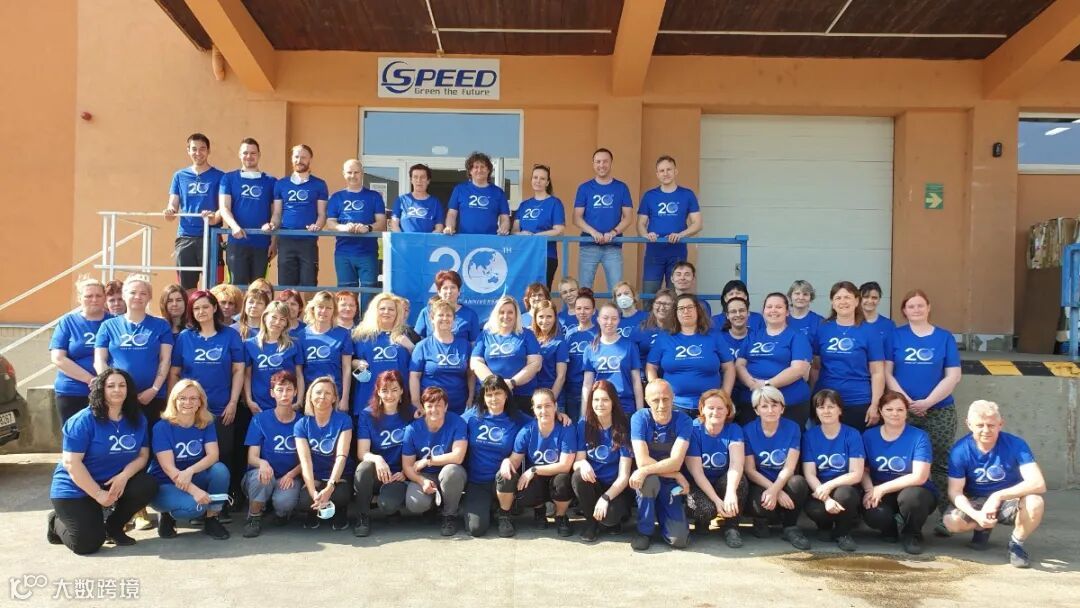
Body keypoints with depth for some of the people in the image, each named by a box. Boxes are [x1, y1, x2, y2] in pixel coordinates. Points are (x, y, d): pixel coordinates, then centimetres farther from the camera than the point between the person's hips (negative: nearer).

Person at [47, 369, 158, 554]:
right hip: (75, 489, -5)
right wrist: (98, 494, -23)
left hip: (115, 482, 5)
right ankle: (56, 522, 19)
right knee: (87, 544, -16)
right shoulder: (83, 420, -17)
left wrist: (124, 476, -22)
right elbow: (71, 462, -21)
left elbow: (143, 455, -1)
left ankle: (113, 527, 3)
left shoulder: (137, 420, 0)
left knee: (148, 486, -23)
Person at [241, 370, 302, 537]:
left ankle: (282, 512, 6)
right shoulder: (260, 419, -2)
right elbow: (252, 457, -7)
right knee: (262, 474, -36)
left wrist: (291, 474, -18)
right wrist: (262, 463, -31)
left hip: (289, 478, 0)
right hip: (263, 476, 0)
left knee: (284, 501, -33)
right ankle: (254, 517, -9)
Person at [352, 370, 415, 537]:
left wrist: (406, 472, -14)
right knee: (365, 467, -34)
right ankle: (363, 516, -11)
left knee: (387, 505, -32)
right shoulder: (367, 415, -1)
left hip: (398, 475, -1)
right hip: (374, 474, 1)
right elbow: (362, 453, -10)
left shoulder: (411, 414, -1)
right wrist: (377, 459, -32)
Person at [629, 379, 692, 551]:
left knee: (680, 540, -18)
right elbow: (642, 461, -22)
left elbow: (675, 462, -23)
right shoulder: (639, 418, -15)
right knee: (650, 480, -37)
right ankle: (644, 530, -12)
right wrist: (677, 476, -21)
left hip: (670, 485, 0)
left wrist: (645, 471, -34)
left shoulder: (683, 421, -13)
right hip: (647, 484, 0)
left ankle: (661, 516, 17)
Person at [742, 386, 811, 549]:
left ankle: (790, 528, -9)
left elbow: (789, 468, -12)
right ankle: (761, 521, 4)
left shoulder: (792, 428, -4)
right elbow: (750, 470, -9)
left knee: (799, 482, -33)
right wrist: (778, 492, -22)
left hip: (784, 482, 1)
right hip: (760, 485, -1)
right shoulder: (748, 430, -6)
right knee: (762, 504, -35)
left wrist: (775, 490, -31)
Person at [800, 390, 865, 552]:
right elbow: (809, 474, -7)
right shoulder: (809, 435, -1)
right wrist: (826, 498, -25)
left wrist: (829, 486, -26)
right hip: (819, 490, 1)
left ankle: (843, 532, -3)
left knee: (843, 494, -36)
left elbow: (856, 474, -10)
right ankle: (825, 526, 7)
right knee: (813, 509, -33)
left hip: (845, 489, -1)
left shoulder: (852, 435, -4)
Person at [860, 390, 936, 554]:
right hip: (879, 494, 2)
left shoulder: (919, 437, -9)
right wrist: (870, 490, -20)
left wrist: (882, 488, -19)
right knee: (873, 515, -32)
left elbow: (919, 477, -17)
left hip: (915, 493, -2)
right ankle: (891, 528, 9)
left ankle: (911, 534, -3)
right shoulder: (869, 436, 1)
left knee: (910, 496, -38)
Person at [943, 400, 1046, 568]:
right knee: (952, 521, -29)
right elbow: (955, 491, -15)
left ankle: (1016, 543, -2)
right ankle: (983, 528, 10)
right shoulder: (960, 450, -17)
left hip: (1010, 501, -1)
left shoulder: (1016, 445, -19)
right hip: (976, 503, 1)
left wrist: (999, 496, -37)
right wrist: (975, 515, -34)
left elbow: (1038, 483, -28)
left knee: (1035, 503, -34)